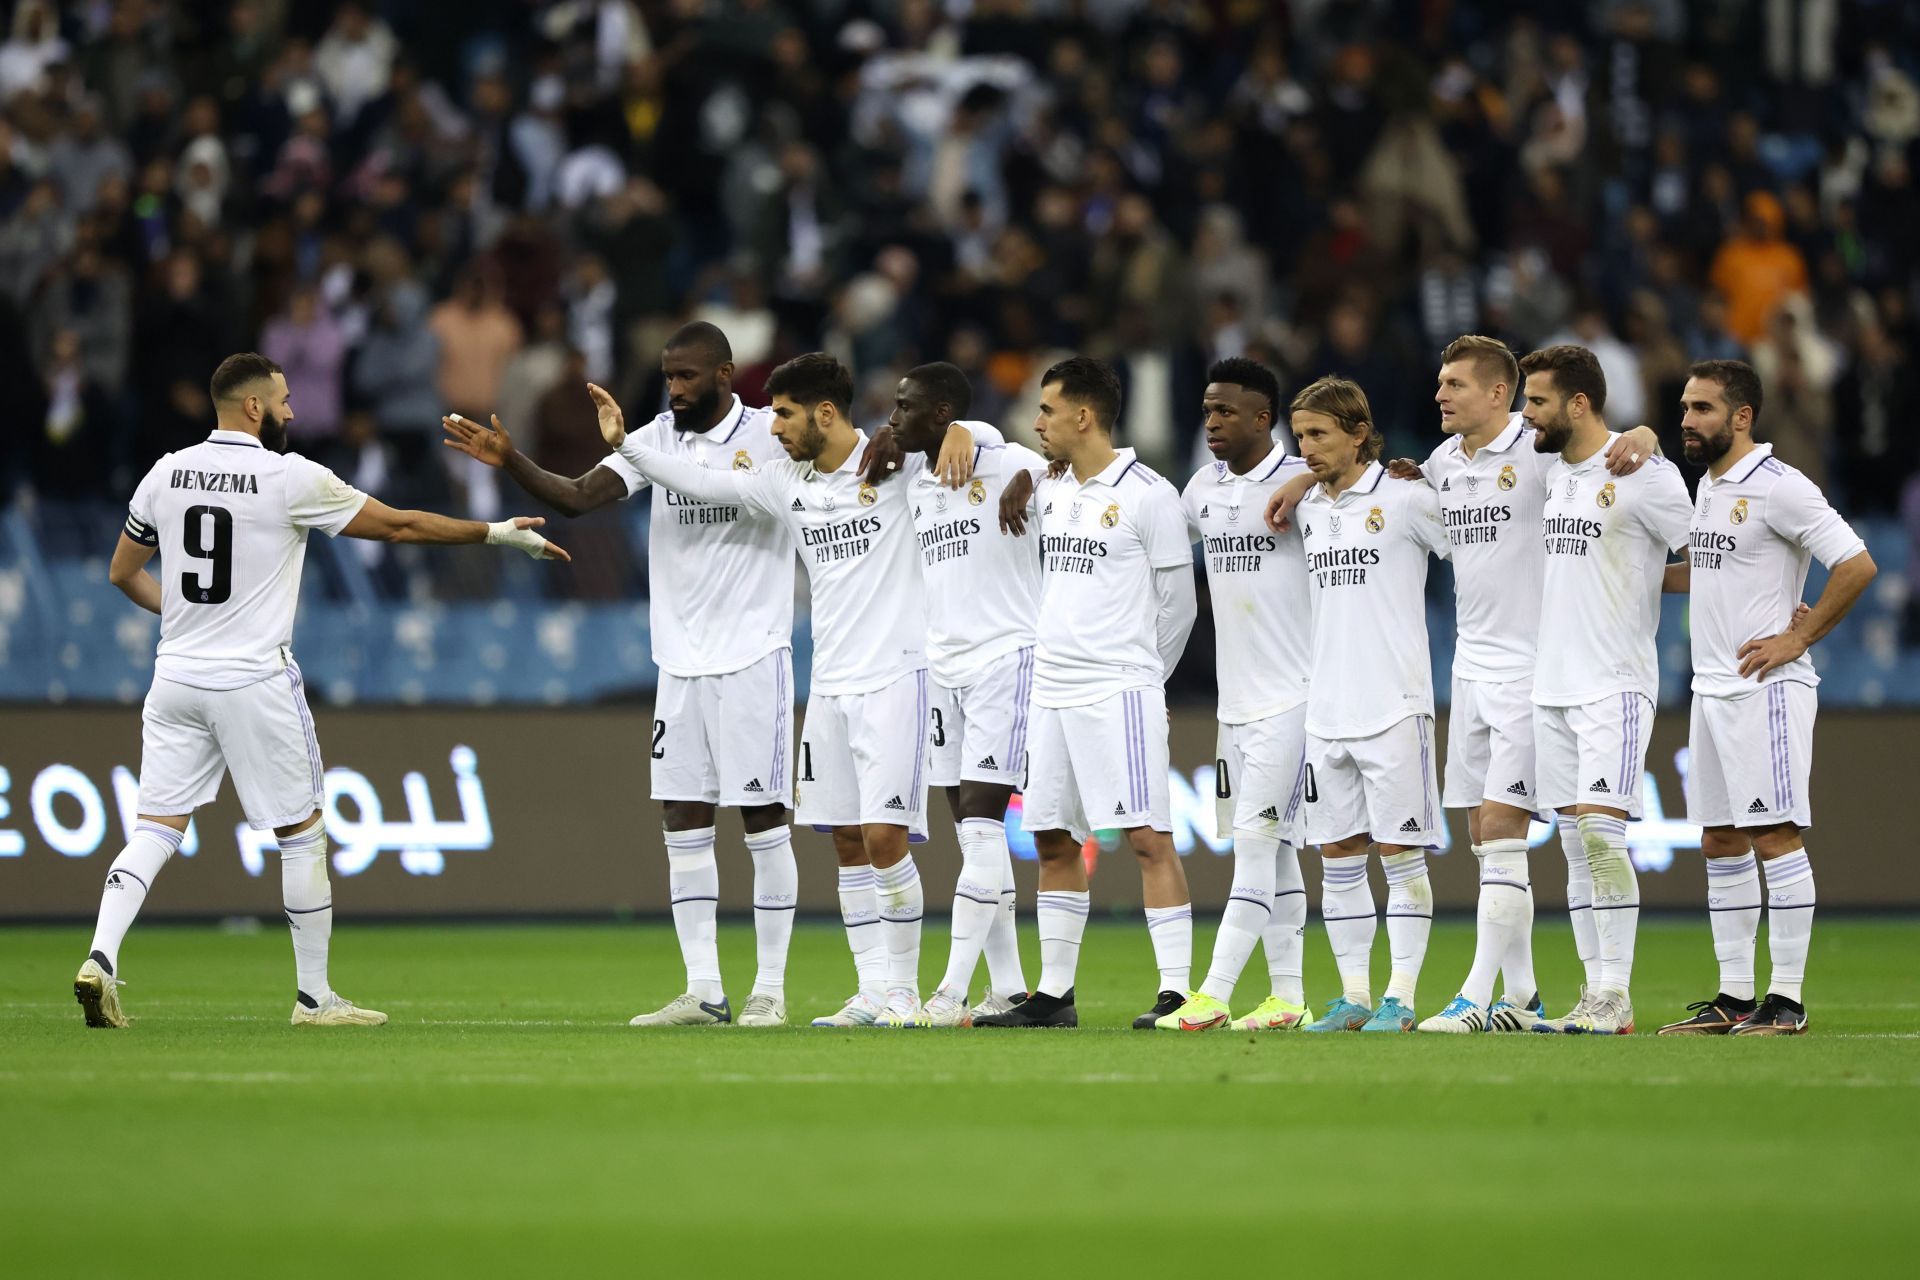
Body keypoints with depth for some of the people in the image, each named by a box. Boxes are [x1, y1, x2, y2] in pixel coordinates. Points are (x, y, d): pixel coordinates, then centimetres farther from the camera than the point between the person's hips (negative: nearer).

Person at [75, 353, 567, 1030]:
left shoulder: (166, 474, 5)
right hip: (256, 682, -5)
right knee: (302, 833, 7)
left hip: (177, 675, 5)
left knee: (156, 828, 5)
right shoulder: (291, 479, -9)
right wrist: (499, 533, 7)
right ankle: (314, 995, 13)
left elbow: (122, 572, 15)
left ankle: (101, 957, -15)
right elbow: (400, 525, -2)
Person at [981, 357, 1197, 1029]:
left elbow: (1176, 604, -1)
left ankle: (1176, 992, -12)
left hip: (1119, 693, -7)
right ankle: (1054, 994, 17)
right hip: (1052, 692, 7)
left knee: (1148, 836, -10)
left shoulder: (1148, 495, -7)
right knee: (1054, 840, 10)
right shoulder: (1048, 492, 12)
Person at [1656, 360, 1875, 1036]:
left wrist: (1798, 638, -15)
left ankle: (1787, 999, -7)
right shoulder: (1709, 487, 15)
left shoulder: (1777, 487, -13)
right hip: (1712, 689, 9)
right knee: (1720, 842, 9)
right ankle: (1733, 997, 13)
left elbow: (1856, 566, -18)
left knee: (1775, 837, -8)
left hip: (1766, 690, -9)